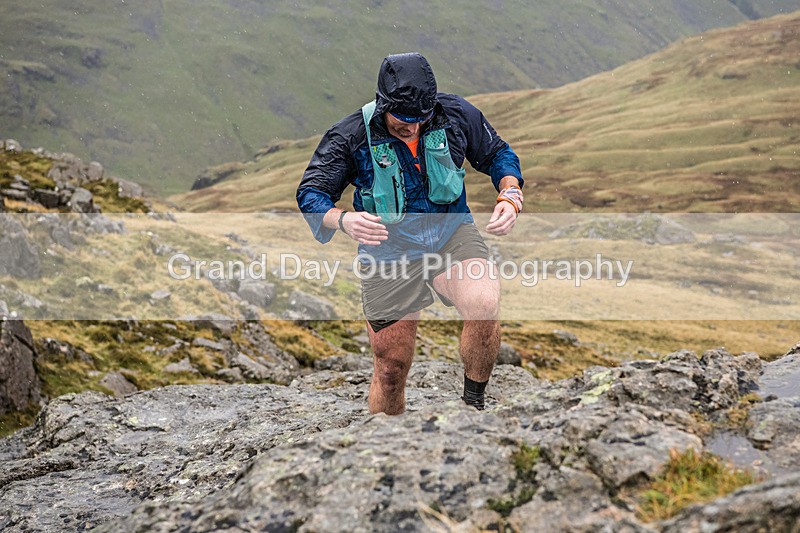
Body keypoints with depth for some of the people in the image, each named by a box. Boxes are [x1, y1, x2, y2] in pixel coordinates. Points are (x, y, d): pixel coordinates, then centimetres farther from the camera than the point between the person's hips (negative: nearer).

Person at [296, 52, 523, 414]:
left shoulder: (456, 114, -7)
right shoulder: (350, 136, -13)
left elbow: (497, 154, 9)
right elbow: (311, 193, -11)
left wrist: (510, 196, -11)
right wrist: (344, 220, -33)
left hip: (451, 234, 1)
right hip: (389, 249, -1)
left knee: (485, 307, -31)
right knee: (391, 369, 4)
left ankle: (474, 404, -6)